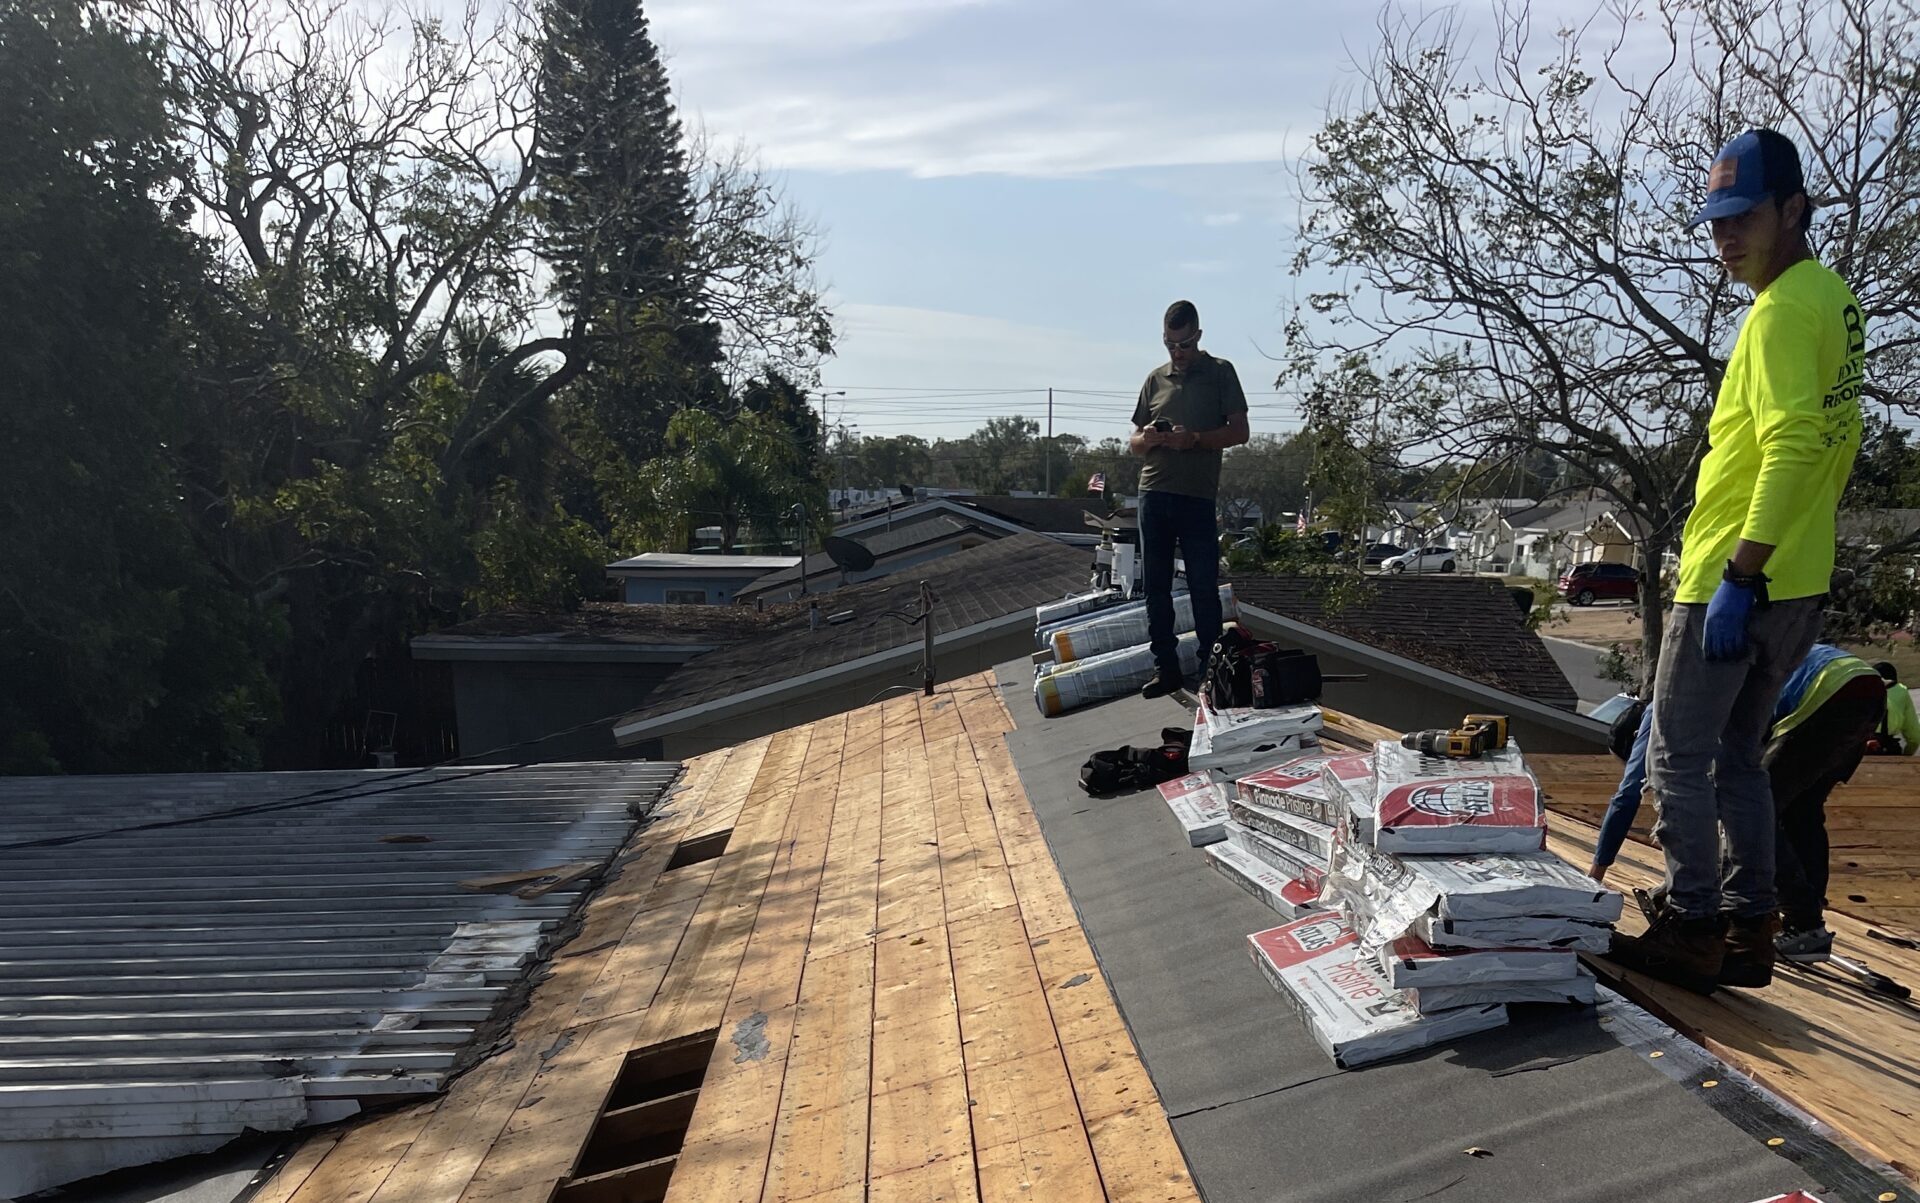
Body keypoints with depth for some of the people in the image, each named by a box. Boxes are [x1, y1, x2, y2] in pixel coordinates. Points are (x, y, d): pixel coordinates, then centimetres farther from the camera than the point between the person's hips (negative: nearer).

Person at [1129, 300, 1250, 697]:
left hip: (1197, 496, -4)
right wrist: (1146, 438, -5)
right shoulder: (1155, 379, 16)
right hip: (1153, 494, 4)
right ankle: (1166, 668, 12)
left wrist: (1195, 439, -16)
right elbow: (1133, 442, 18)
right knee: (1156, 586, 5)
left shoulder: (1220, 373, 5)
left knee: (1204, 587, -2)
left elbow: (1239, 431, -1)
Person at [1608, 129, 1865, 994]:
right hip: (1797, 582, 10)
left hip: (1732, 579, -10)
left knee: (1679, 758, 0)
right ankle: (1748, 931, 21)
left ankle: (1692, 929, 7)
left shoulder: (1784, 308, -15)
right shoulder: (1835, 298, 15)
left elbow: (1792, 448, -25)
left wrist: (1739, 576, -25)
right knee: (1737, 756, 16)